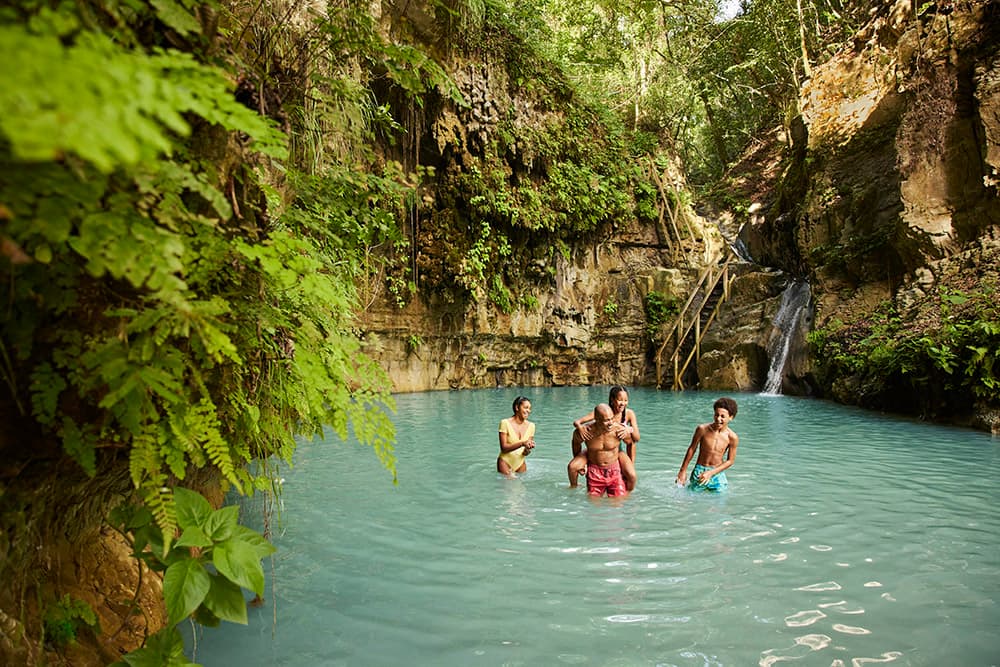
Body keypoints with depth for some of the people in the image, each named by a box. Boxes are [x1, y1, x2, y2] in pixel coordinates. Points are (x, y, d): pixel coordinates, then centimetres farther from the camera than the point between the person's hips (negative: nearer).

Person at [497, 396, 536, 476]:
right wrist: (522, 443, -30)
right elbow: (504, 447, -18)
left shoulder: (531, 425, -1)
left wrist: (528, 450, -21)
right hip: (505, 462, -4)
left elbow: (525, 453, 3)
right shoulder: (505, 423, -14)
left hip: (520, 463, 4)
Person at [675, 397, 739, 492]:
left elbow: (730, 461, -3)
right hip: (699, 471, 0)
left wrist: (711, 473, -12)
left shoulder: (732, 437, -11)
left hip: (717, 474, 1)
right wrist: (683, 471, 5)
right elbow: (692, 449, 0)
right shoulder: (703, 429, -13)